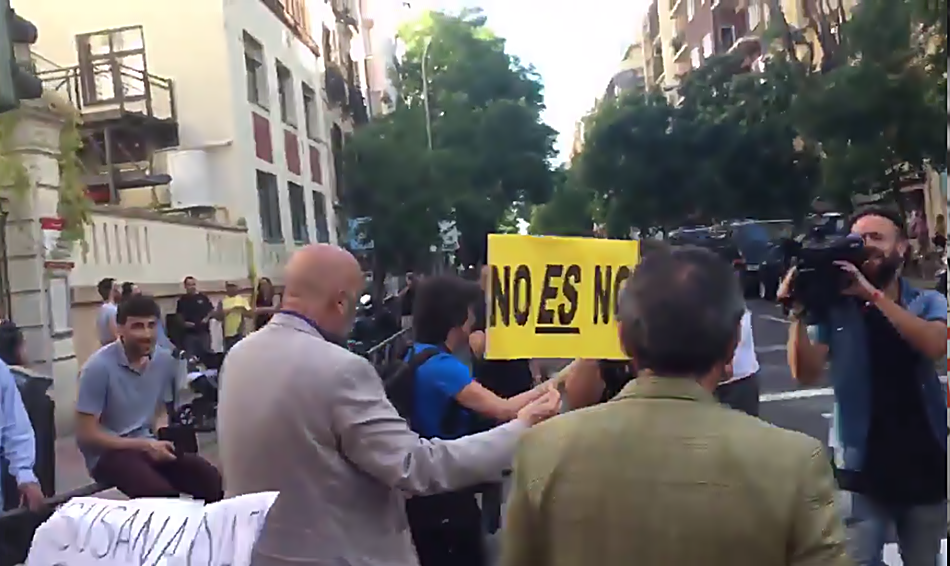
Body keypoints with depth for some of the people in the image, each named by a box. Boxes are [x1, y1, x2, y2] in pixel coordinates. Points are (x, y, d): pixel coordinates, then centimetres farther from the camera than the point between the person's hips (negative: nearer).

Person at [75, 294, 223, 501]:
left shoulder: (165, 360, 0)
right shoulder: (98, 367, -15)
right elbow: (86, 435, -12)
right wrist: (143, 445, -17)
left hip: (150, 444, 5)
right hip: (108, 452, -5)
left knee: (211, 479, -17)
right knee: (163, 494, -31)